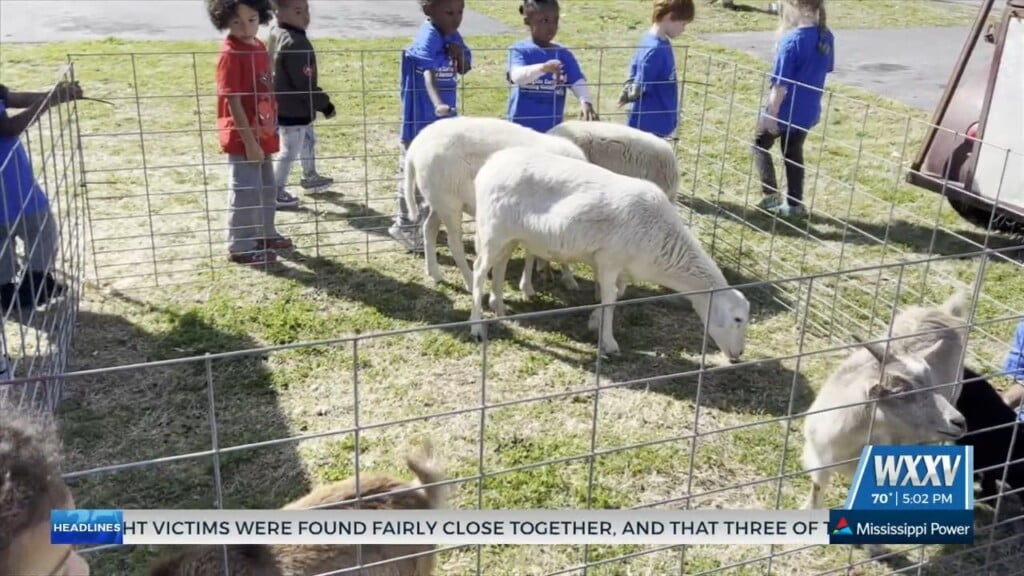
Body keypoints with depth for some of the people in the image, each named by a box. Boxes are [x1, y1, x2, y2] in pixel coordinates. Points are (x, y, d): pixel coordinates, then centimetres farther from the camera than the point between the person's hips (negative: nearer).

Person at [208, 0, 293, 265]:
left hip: (263, 134, 9)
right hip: (243, 138, -9)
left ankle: (265, 234, 38)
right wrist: (249, 141, -21)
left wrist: (269, 130, 15)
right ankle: (239, 247, 13)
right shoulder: (230, 54, -19)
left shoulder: (259, 46, 6)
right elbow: (233, 101, -21)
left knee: (267, 188, 21)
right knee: (246, 191, 1)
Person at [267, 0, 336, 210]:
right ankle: (276, 191, 15)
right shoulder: (295, 43, -28)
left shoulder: (276, 33, 4)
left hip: (283, 104, 10)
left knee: (308, 140, 27)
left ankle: (310, 176, 45)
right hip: (293, 109, -10)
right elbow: (305, 83, -26)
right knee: (290, 151, 4)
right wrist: (324, 103, -14)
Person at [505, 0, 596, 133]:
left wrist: (585, 101, -30)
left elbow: (578, 82, -8)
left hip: (552, 129, 4)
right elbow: (517, 76, -26)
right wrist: (543, 68, -44)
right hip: (521, 127, -3)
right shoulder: (519, 50, -6)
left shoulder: (563, 54, 5)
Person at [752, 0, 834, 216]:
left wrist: (771, 113, -16)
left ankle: (770, 194, 8)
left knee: (760, 144, 16)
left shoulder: (792, 40, -24)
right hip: (808, 111, 6)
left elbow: (781, 83, -22)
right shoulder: (826, 37, -1)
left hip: (785, 110, -6)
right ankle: (795, 203, 26)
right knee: (794, 152, 21)